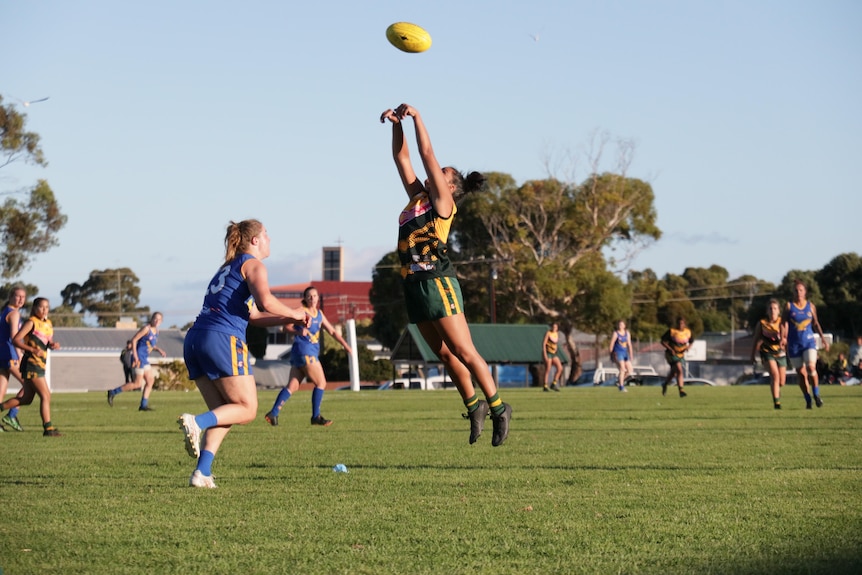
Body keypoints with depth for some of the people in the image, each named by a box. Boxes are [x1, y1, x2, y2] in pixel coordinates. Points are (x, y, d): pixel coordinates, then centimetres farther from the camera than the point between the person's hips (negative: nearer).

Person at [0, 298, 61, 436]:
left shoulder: (48, 324, 15)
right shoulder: (31, 323, -8)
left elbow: (48, 343, 24)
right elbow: (15, 340, -13)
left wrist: (52, 345, 0)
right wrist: (32, 350, -24)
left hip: (40, 365, 8)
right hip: (31, 364, -8)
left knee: (25, 399, 12)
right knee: (45, 396, -11)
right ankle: (48, 428, -11)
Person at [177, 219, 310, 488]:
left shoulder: (227, 267, 30)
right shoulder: (253, 264, 4)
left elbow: (253, 315, 34)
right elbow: (265, 301, -15)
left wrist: (289, 319, 28)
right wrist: (294, 314, 1)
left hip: (195, 339, 8)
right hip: (222, 338, -8)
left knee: (225, 413, 10)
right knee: (247, 409, -1)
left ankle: (202, 472, -6)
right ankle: (196, 422, -24)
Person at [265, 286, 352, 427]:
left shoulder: (319, 314, 17)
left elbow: (332, 331, 21)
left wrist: (345, 344, 15)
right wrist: (298, 330, -29)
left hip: (311, 353, 7)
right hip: (303, 350, -7)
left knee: (292, 386, 3)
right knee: (321, 383, -4)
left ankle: (273, 413, -1)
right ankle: (316, 417, 2)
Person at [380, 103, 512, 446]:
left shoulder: (442, 202, -2)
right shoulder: (418, 196, 17)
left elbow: (427, 154, -8)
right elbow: (401, 158, 18)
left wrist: (417, 117, -5)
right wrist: (397, 124, 7)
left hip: (437, 282, -8)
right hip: (414, 285, 8)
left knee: (464, 352, -5)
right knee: (445, 354, 11)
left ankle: (498, 408, 2)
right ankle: (474, 407, 20)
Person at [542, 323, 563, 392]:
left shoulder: (557, 334, 9)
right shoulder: (548, 333, -11)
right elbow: (543, 344, -15)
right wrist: (545, 355, -21)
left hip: (554, 354, 7)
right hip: (547, 353, -7)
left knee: (560, 368, -5)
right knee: (548, 370, -7)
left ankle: (553, 384, 4)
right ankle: (545, 387, 2)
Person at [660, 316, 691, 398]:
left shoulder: (688, 332, 2)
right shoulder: (671, 331, -12)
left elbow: (690, 343, 16)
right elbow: (663, 341, -8)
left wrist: (687, 347, -7)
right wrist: (670, 349, -20)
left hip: (681, 355, 6)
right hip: (671, 354, -6)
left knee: (674, 373, 17)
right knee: (679, 370, -23)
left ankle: (665, 384, 44)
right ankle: (681, 390, -25)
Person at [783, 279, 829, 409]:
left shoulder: (810, 306, 6)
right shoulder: (789, 306, 1)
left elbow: (815, 323, 16)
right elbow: (784, 324, -3)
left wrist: (823, 338, 11)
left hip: (809, 341, 0)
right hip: (794, 343, 0)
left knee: (811, 367, -20)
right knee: (801, 373, 2)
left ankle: (816, 395, -6)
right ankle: (808, 401, 12)